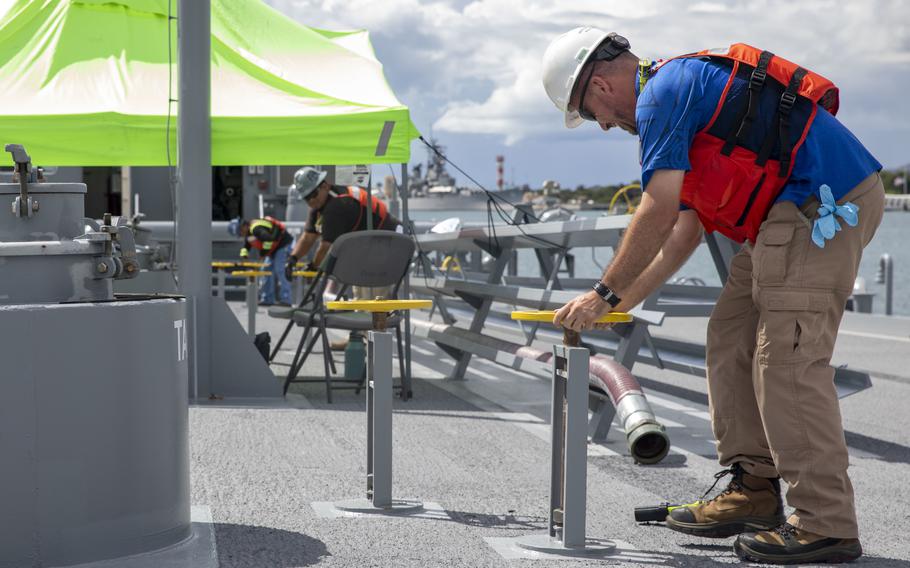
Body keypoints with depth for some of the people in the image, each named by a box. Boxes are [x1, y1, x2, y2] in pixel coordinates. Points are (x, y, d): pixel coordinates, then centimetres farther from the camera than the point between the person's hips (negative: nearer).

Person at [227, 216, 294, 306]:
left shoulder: (256, 229, -28)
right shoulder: (249, 232, 7)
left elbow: (268, 239, -41)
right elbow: (246, 245, 19)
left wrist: (263, 251, -28)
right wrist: (244, 254, 1)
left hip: (283, 245, -11)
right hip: (274, 249, 11)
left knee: (280, 271, -16)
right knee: (267, 269, 10)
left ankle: (285, 300, -17)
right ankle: (267, 299, 13)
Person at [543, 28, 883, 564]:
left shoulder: (663, 92, -9)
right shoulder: (687, 87, 23)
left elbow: (657, 214, -14)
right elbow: (685, 230, 23)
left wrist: (604, 294, -4)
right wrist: (623, 303, 21)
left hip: (823, 205, -11)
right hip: (800, 213, 11)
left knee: (788, 358, -12)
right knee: (732, 339, 12)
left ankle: (826, 524, -10)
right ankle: (753, 490, 16)